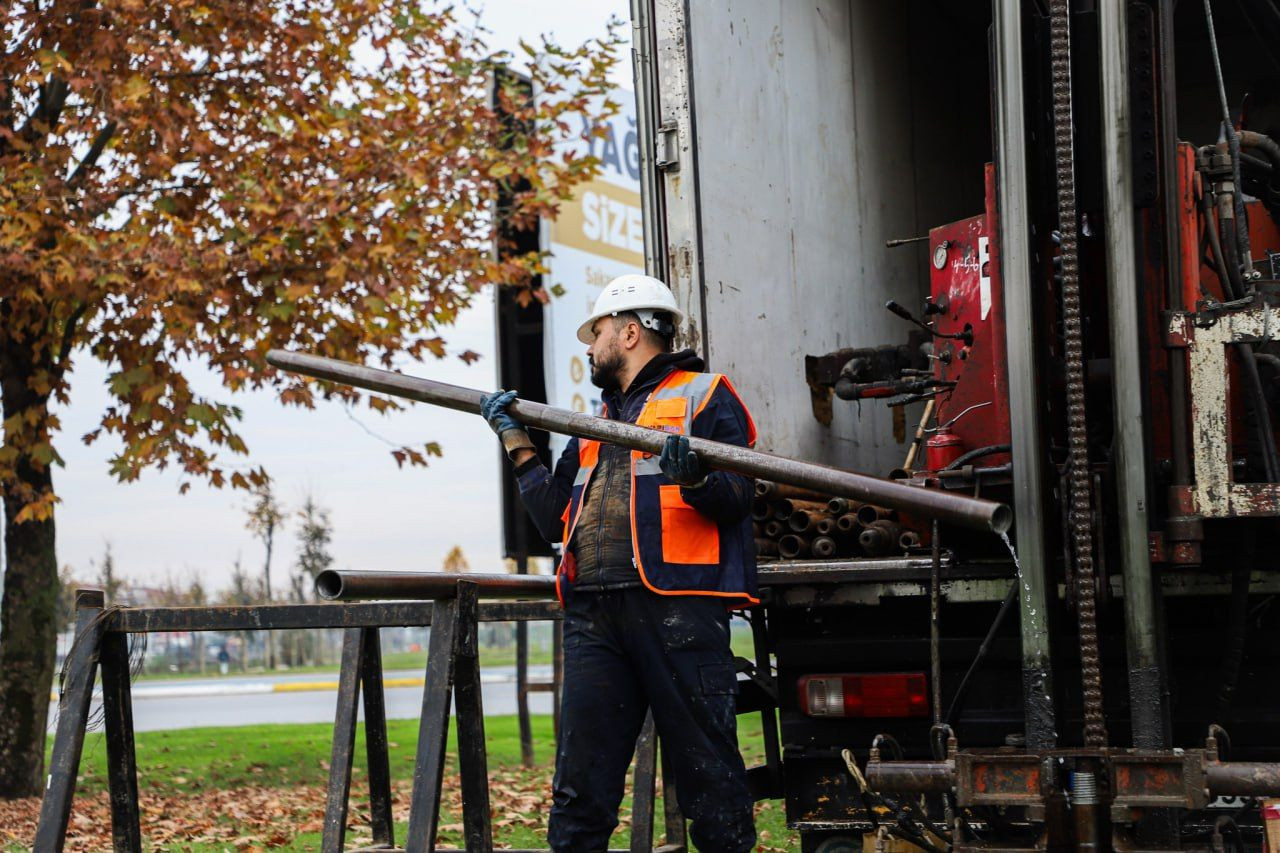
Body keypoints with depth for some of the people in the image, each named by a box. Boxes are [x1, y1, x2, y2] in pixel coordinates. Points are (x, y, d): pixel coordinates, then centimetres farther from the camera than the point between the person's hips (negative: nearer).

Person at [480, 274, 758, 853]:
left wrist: (694, 478, -23)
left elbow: (736, 497, -3)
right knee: (580, 780, 4)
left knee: (705, 770, -4)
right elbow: (556, 520, 23)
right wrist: (517, 443, 22)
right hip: (593, 616, 6)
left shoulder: (703, 395, 9)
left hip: (677, 605, -6)